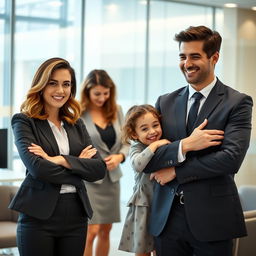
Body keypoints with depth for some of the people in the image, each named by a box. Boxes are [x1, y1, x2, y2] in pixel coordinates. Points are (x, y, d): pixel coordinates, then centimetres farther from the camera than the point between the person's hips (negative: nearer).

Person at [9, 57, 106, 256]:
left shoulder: (76, 124, 13)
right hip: (38, 215, -4)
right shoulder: (24, 121, -1)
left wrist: (60, 160, -12)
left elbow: (100, 169, 1)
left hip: (76, 215, 5)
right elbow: (36, 167, -16)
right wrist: (79, 166, -5)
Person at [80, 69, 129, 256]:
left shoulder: (117, 111, 7)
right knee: (91, 231, -9)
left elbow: (126, 142, 10)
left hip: (112, 178, 5)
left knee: (106, 231, 11)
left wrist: (120, 156, -10)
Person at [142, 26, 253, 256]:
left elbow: (231, 158, -16)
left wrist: (176, 171, -11)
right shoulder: (165, 102, 8)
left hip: (212, 218, -3)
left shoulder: (237, 103, -3)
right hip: (167, 217, 3)